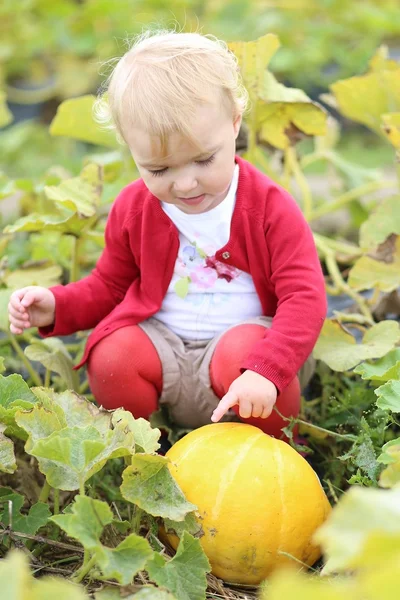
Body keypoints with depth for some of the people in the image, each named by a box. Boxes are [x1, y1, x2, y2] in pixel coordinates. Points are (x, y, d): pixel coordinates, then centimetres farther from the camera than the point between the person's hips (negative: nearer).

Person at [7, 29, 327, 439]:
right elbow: (109, 285, 17)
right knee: (110, 358, -27)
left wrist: (265, 371, -35)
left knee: (243, 353, -37)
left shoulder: (269, 208, -10)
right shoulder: (132, 208, 2)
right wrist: (57, 306, -5)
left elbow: (305, 298, -18)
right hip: (162, 343, 3)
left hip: (248, 333, -3)